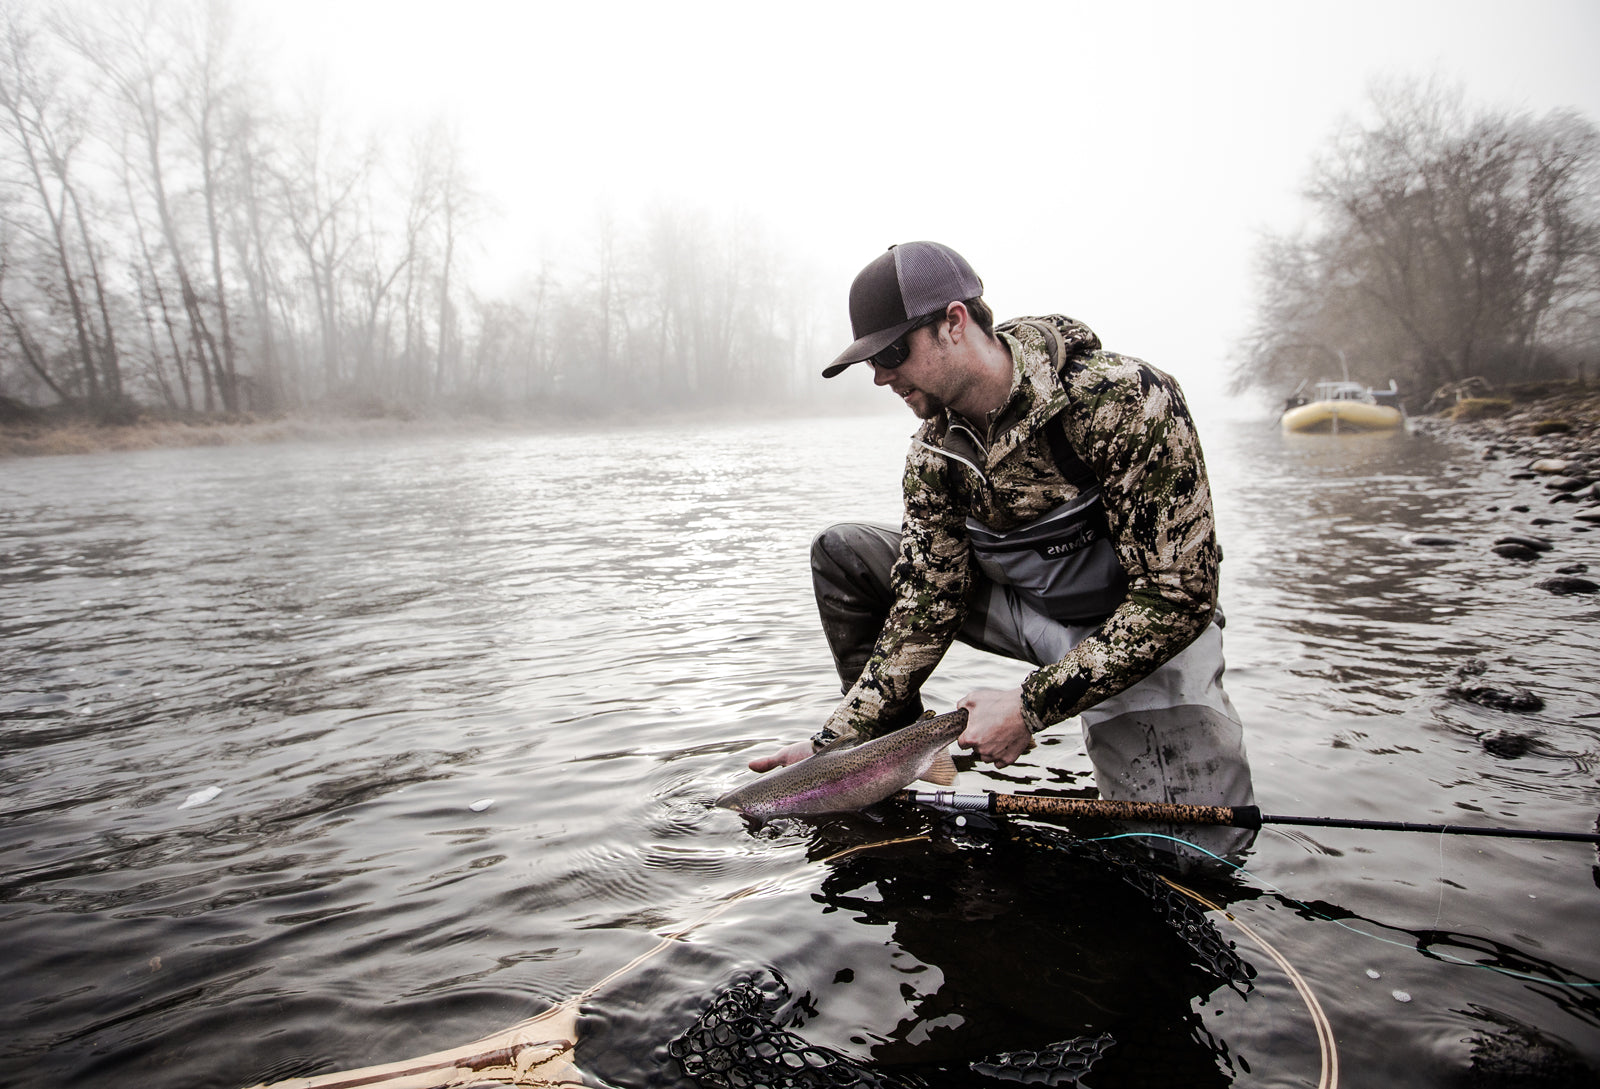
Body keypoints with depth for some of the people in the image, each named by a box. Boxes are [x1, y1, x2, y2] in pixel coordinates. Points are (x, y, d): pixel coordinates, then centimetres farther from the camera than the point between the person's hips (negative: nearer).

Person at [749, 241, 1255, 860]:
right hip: (1024, 608, 5)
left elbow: (1177, 597, -28)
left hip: (1148, 634, -5)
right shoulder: (936, 448, -8)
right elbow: (928, 601, -9)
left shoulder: (1123, 399, -28)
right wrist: (837, 741, -15)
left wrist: (1029, 708, -30)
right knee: (841, 552, -4)